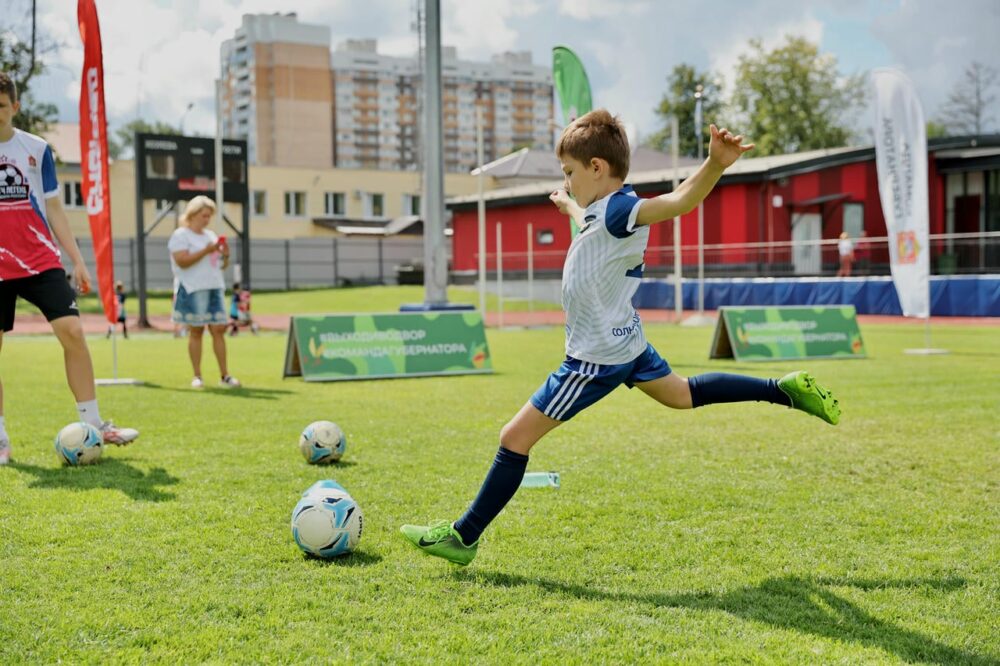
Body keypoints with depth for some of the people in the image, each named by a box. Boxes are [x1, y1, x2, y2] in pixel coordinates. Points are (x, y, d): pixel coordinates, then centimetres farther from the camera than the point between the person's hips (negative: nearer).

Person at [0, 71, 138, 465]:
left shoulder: (37, 149, 4)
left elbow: (53, 211, 8)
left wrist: (77, 261, 4)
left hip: (41, 262, 0)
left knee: (72, 332, -10)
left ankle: (94, 425, 0)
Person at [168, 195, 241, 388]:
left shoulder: (211, 235, 20)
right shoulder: (180, 235, -1)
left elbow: (221, 265, 22)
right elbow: (182, 261, -16)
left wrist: (225, 256, 1)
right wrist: (205, 251, -18)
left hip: (215, 288, 6)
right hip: (193, 289, -6)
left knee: (219, 329, 0)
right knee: (196, 331, -4)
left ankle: (224, 375, 1)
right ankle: (197, 376, 2)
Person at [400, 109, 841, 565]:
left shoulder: (619, 211, -24)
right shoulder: (604, 210, 4)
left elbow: (680, 201, -41)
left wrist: (715, 165, -60)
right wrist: (570, 207, 51)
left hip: (597, 357, -10)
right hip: (624, 340, 10)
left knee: (515, 437, -7)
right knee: (681, 394, 30)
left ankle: (464, 537, -1)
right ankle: (785, 390, 29)